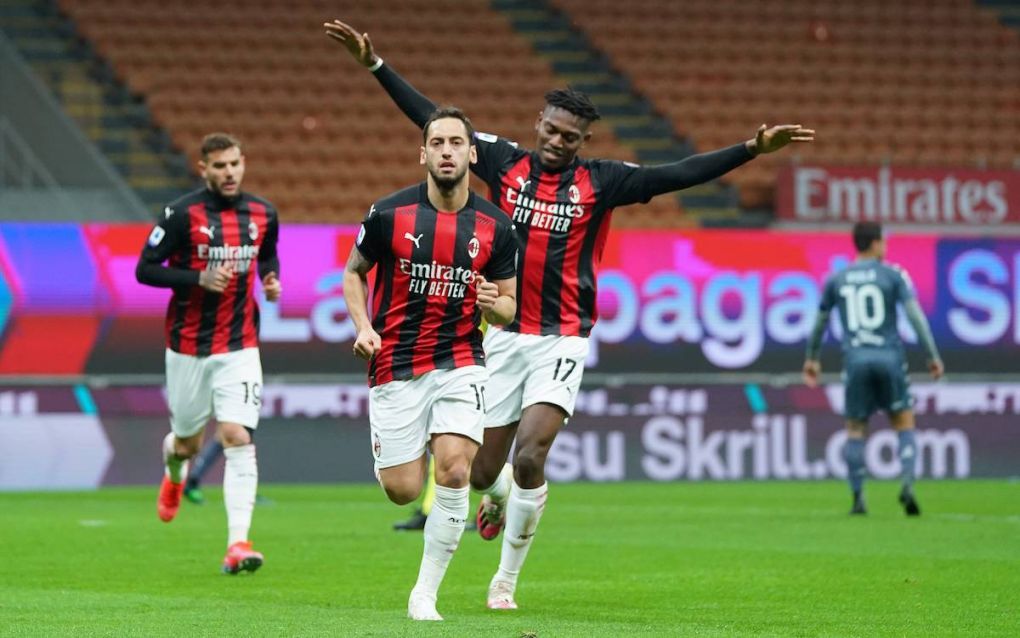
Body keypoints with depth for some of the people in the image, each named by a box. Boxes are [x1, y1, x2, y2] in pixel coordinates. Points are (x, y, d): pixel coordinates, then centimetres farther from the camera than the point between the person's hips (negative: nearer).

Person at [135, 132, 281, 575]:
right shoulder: (182, 214, -10)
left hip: (240, 347, 1)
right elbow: (145, 269, -9)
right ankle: (173, 472, 52)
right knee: (188, 442, 12)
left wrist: (270, 280, -1)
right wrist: (199, 278, -21)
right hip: (189, 347, -1)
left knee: (237, 438, -14)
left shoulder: (262, 214, 2)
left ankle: (238, 543, -19)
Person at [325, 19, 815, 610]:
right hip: (503, 333, 2)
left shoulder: (599, 181, -2)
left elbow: (677, 175, -8)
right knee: (482, 470, 4)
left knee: (530, 458, -17)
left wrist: (753, 149, -18)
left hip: (562, 339, -2)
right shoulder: (505, 162, 2)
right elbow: (432, 120, 4)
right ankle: (499, 494, 44)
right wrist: (375, 62, 1)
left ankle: (507, 578, 1)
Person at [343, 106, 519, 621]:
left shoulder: (495, 228, -1)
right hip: (395, 367, -1)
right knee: (402, 492, -3)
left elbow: (507, 308, 8)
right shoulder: (389, 214, -6)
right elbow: (354, 272, 10)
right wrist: (363, 326, -7)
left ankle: (425, 593, -4)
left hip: (460, 362, 1)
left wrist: (493, 303, -15)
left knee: (453, 472, -18)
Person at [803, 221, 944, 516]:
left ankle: (858, 498, 3)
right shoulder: (893, 275, 2)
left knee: (855, 430, 9)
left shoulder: (836, 280, 11)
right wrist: (933, 356, -1)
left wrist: (811, 359, 33)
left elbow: (819, 322, 19)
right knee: (904, 424, 8)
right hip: (889, 358, -2)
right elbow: (915, 315, -5)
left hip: (855, 360, 2)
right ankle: (907, 485, -11)